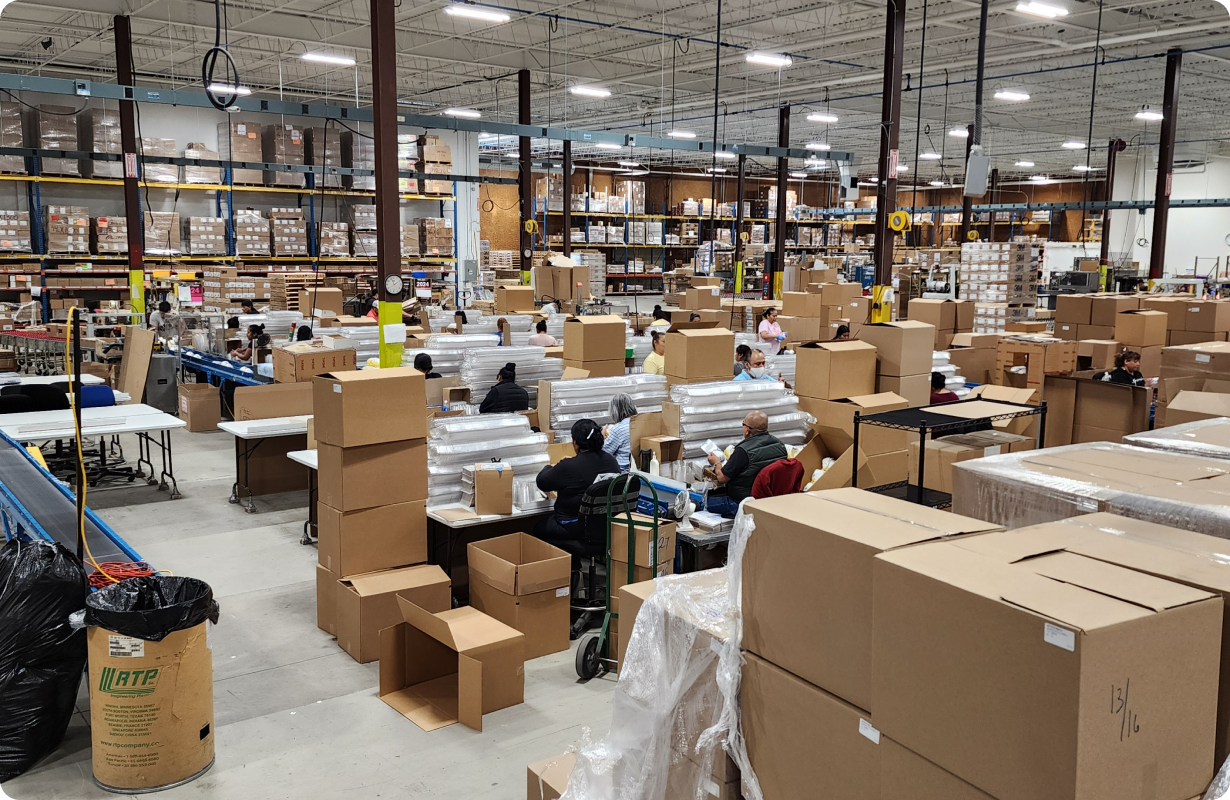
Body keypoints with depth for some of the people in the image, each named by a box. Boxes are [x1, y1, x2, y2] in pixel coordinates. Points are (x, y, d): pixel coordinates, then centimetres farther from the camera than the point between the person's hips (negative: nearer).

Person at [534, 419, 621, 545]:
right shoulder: (611, 461, -3)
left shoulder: (568, 467, -21)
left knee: (539, 529, 19)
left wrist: (548, 468, 19)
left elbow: (541, 483, -3)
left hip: (574, 529, -7)